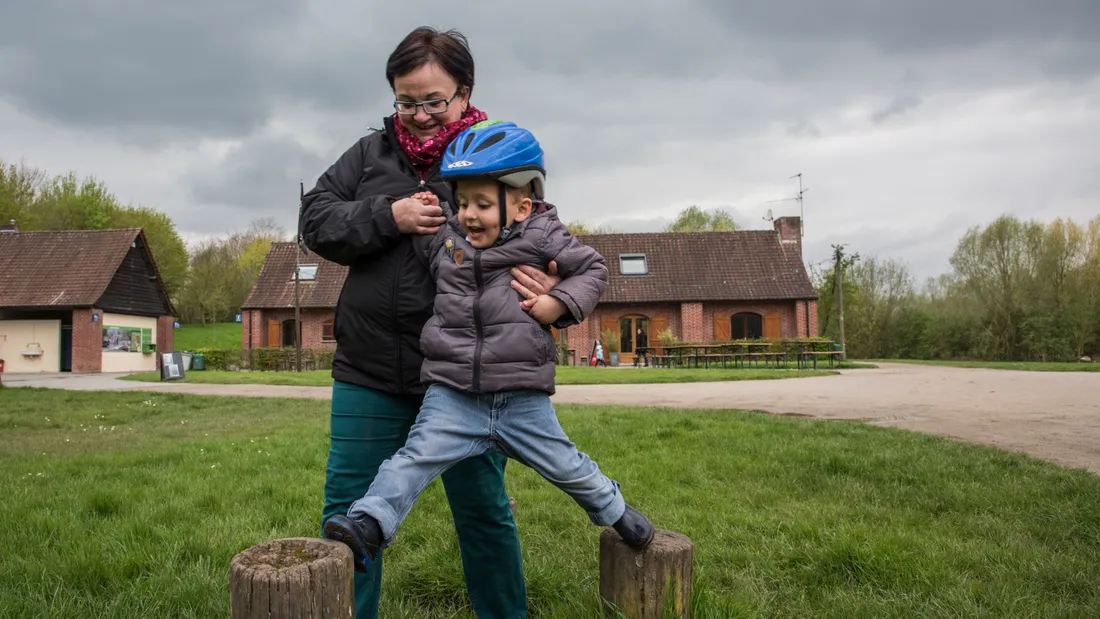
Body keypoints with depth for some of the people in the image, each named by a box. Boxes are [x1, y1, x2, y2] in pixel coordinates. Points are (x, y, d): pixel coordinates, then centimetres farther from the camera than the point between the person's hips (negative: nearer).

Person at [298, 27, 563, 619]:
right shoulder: (372, 151, 7)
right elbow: (314, 220, 3)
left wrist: (552, 292, -24)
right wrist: (388, 216, -15)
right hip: (368, 374, 3)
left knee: (483, 512, 13)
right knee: (348, 512, 12)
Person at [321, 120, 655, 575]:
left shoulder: (542, 236, -4)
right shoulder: (444, 239, 5)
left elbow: (593, 268, 4)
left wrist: (560, 302, -13)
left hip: (522, 399, -1)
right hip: (453, 395, 2)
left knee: (565, 466, 13)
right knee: (417, 456, -16)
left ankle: (613, 509, 39)